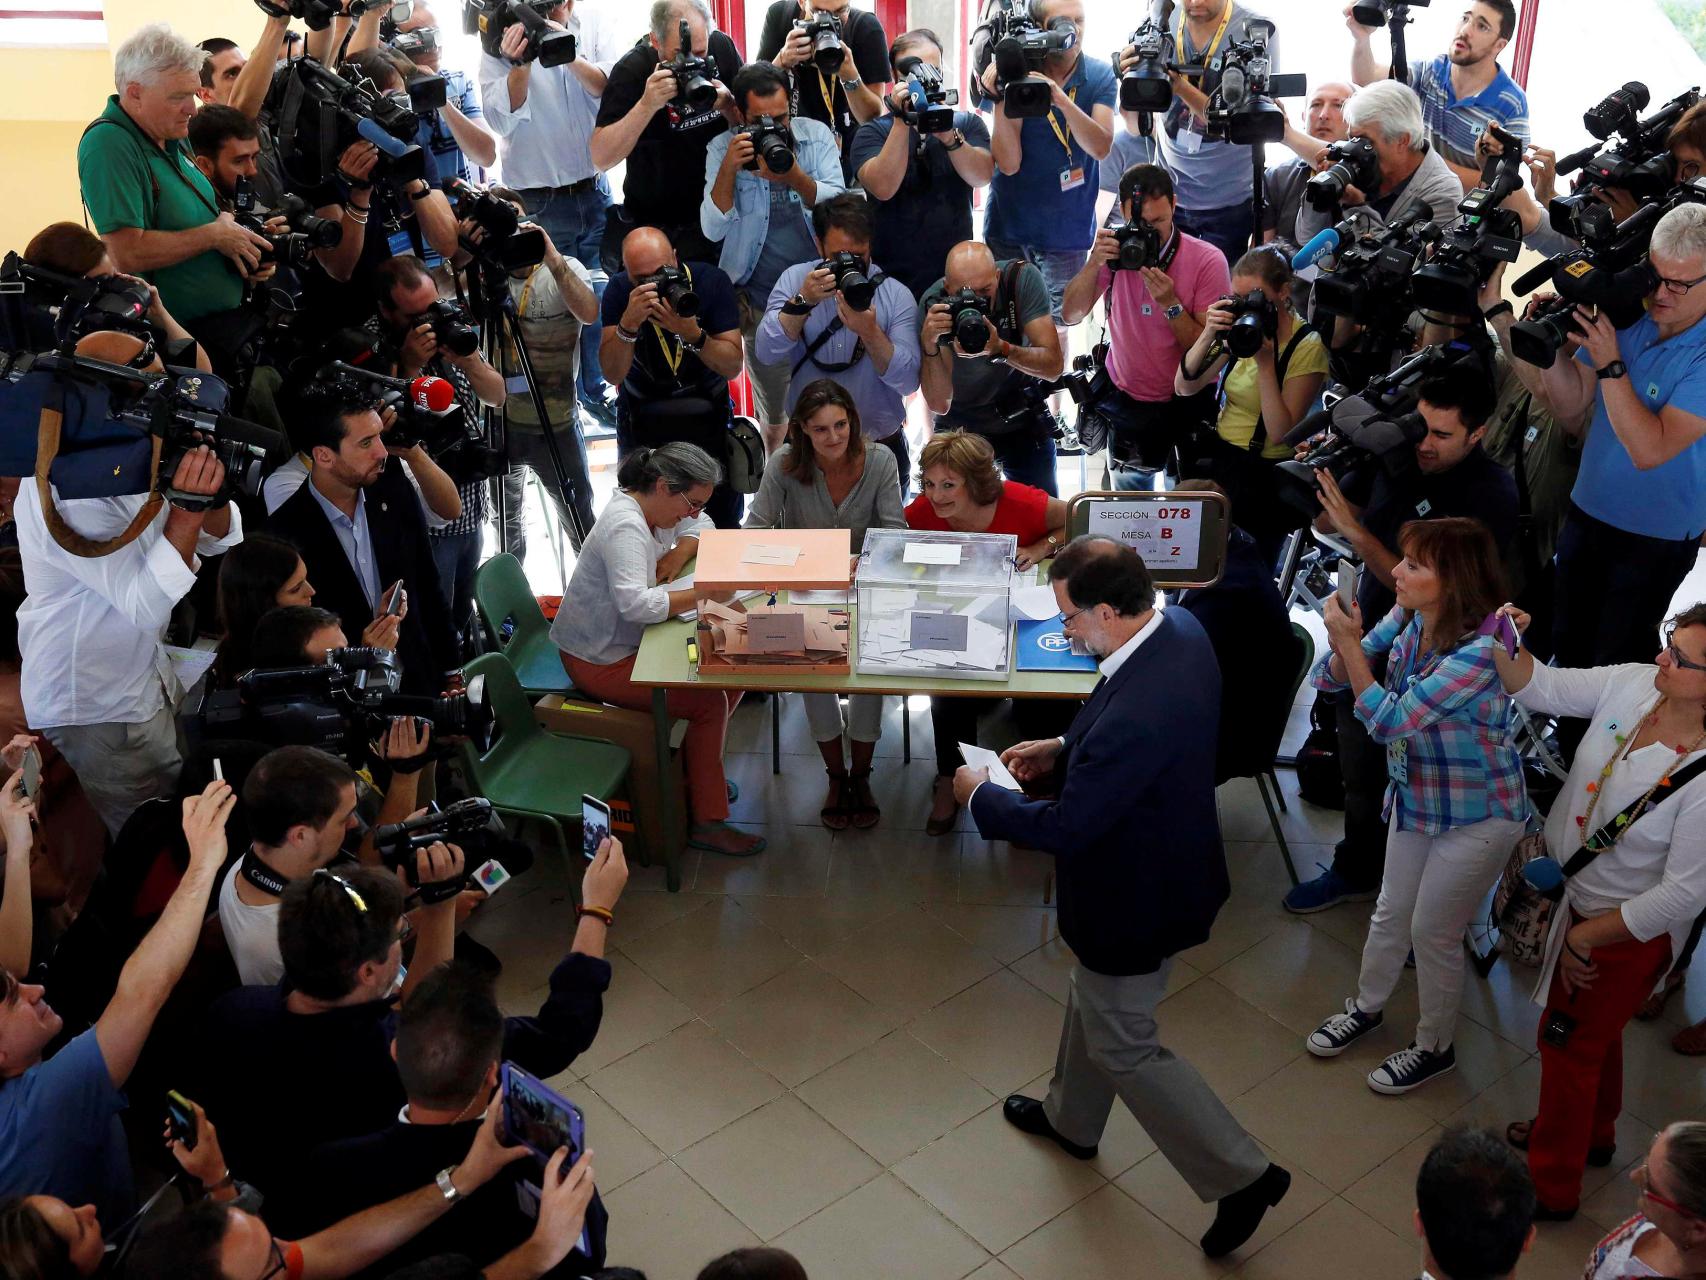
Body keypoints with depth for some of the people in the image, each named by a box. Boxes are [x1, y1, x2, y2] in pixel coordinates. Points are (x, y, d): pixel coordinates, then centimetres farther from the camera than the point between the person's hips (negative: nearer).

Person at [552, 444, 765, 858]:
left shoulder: (655, 505, 2)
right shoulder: (625, 526, -27)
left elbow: (700, 527, 20)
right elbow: (635, 602, -40)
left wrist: (680, 553, -2)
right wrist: (701, 593, -34)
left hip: (629, 642, 10)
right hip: (600, 661, -10)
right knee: (709, 700, -18)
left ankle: (698, 771, 19)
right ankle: (707, 821, -8)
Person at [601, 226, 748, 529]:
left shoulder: (712, 281, -17)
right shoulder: (619, 290, -15)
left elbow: (733, 367, -18)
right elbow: (613, 373, -21)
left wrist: (692, 334, -34)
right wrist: (628, 322, -37)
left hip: (707, 412, 0)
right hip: (641, 416, 0)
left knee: (724, 519, 4)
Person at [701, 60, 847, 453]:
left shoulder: (816, 135, -1)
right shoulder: (723, 149, -3)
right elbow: (713, 229, -11)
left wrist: (795, 177, -28)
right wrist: (729, 169, -25)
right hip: (761, 303, -1)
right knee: (773, 415, 13)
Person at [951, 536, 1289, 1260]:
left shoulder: (1133, 718, -41)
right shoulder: (1179, 627, -12)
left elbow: (1064, 829, -28)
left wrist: (981, 797, -13)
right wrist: (1062, 748, 2)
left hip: (1135, 900, -10)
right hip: (1166, 865, 10)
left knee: (1123, 1046, 13)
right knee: (1091, 1000, 30)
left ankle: (1243, 1175, 25)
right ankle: (1071, 1119, 56)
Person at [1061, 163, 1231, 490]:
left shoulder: (1206, 261, -19)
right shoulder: (1116, 249, -8)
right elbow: (1070, 316, -13)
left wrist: (1170, 304, -32)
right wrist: (1095, 263, -27)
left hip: (1186, 404, -3)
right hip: (1126, 401, 3)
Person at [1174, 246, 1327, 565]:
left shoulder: (1308, 347, -11)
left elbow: (1281, 433, -18)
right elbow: (1184, 387, -1)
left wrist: (1266, 362, -24)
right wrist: (1209, 335, -17)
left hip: (1264, 470, -5)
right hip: (1217, 452, 5)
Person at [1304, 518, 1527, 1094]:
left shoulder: (1481, 649, -32)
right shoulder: (1409, 618, -11)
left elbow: (1391, 721, -32)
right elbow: (1331, 680, -6)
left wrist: (1349, 644, -31)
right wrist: (1347, 643, -26)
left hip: (1477, 815, -7)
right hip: (1415, 796, 7)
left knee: (1433, 931, 9)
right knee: (1391, 912, 22)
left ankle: (1435, 1047, 33)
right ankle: (1367, 1006, 47)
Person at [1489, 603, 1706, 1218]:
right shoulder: (1634, 685, -17)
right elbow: (1541, 687, -4)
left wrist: (1587, 936, -17)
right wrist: (1506, 644, -24)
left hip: (1632, 932, -7)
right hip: (1581, 896, 7)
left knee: (1569, 1041, 12)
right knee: (1595, 1030, 29)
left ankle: (1551, 1184, 36)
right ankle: (1591, 1132, 57)